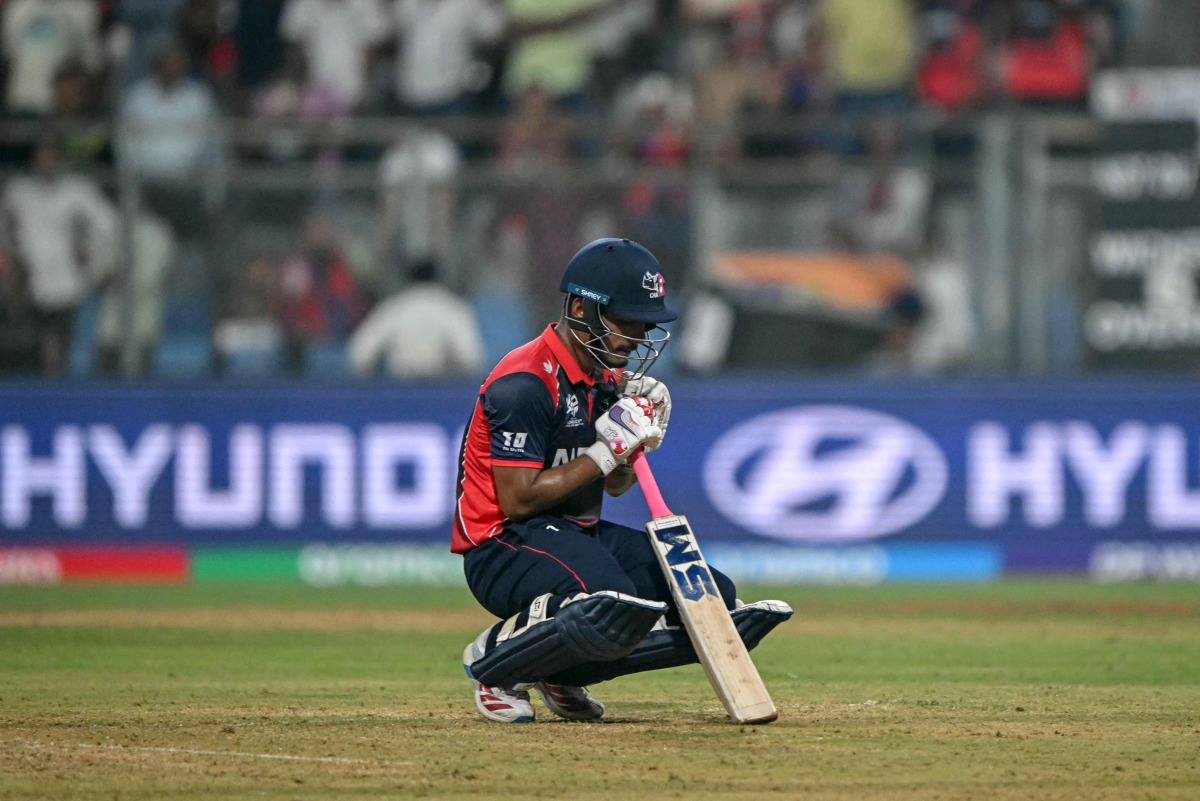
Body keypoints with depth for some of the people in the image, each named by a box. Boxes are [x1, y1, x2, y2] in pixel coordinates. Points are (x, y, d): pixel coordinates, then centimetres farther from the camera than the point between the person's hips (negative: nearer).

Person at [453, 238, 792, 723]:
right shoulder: (525, 383, -17)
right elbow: (517, 500, -21)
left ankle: (563, 670, 5)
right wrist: (607, 450, -17)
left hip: (582, 534, 9)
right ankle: (494, 660, -11)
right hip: (504, 547, -9)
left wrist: (639, 439, -1)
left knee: (715, 597, -3)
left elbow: (616, 486, 21)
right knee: (615, 604, -37)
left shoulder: (607, 379, 12)